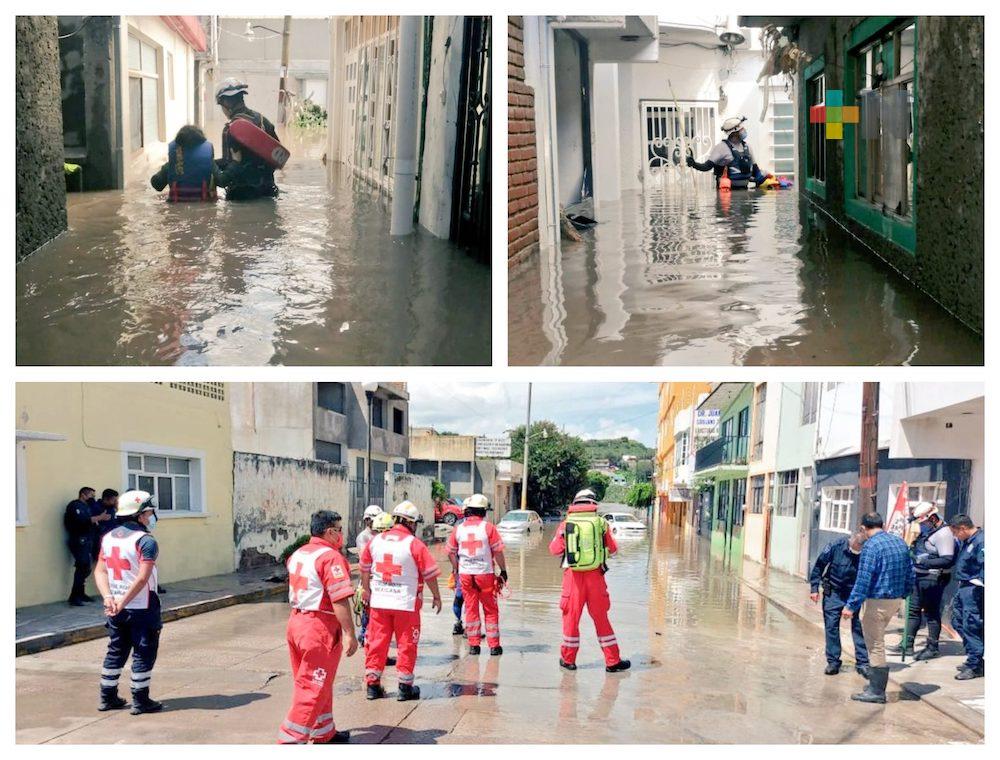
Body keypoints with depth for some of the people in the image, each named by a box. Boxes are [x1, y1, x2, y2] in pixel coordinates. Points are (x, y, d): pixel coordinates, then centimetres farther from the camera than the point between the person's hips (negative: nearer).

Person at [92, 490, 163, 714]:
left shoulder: (108, 538, 7)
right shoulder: (145, 541, -15)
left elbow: (100, 572, 3)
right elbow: (142, 578, -22)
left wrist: (108, 597, -6)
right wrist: (123, 602, -17)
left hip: (115, 606, 7)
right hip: (141, 607, -7)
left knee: (115, 652, 18)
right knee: (144, 653, 4)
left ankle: (108, 697, 23)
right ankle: (140, 701, 7)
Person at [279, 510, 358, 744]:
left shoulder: (298, 554, 12)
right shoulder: (330, 557, -16)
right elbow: (339, 599, -22)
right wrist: (350, 634, -22)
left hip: (296, 622, 9)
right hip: (320, 628, -9)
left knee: (315, 683, 20)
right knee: (314, 689, -3)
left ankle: (324, 733, 32)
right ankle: (290, 740, -4)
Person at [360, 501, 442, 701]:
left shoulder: (375, 541, 4)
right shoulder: (415, 544, -11)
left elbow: (365, 569, 16)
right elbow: (430, 573, -7)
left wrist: (367, 590, 30)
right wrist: (436, 596, 7)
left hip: (378, 602, 4)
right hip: (406, 603, -4)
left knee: (377, 642, 11)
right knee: (406, 644, 7)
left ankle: (372, 684, 14)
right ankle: (405, 687, 11)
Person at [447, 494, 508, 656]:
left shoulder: (458, 528, 0)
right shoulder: (488, 527, -9)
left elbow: (451, 552, 7)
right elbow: (498, 552, -9)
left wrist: (456, 569, 21)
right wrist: (503, 570, 2)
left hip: (465, 574, 3)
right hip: (485, 573, -2)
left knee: (471, 609, 11)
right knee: (490, 610, 8)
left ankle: (473, 645, 12)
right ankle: (494, 646, 9)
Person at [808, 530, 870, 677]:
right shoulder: (835, 546, -19)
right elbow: (819, 565, -7)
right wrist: (814, 588, -7)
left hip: (856, 594, 0)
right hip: (834, 592, 0)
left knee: (859, 627, -1)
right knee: (831, 626, 2)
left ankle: (862, 663, 9)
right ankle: (833, 662, 12)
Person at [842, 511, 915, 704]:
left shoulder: (871, 546, -16)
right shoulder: (900, 542, 8)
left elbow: (863, 579, -21)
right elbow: (910, 575, 15)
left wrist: (851, 605, -19)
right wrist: (901, 596, 25)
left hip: (877, 601, -8)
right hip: (896, 600, 8)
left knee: (875, 645, 0)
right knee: (876, 640, 22)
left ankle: (877, 691, 5)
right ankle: (877, 683, 28)